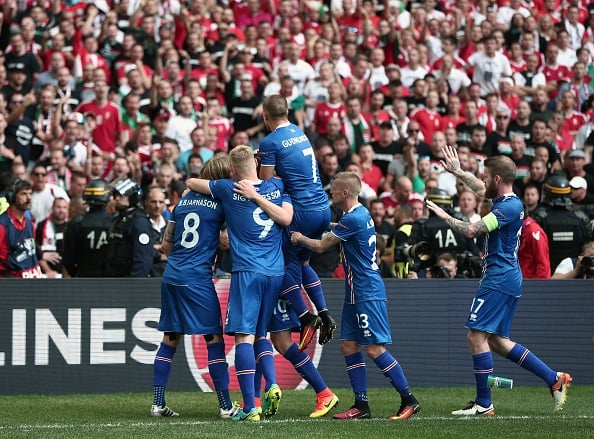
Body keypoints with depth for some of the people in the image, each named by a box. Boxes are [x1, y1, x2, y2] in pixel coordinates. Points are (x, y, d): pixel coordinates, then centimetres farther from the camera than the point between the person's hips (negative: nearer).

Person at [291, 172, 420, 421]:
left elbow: (321, 246, -9)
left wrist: (300, 239, 8)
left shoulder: (353, 219, -17)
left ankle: (409, 400, -6)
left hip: (367, 293, -10)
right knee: (348, 345, 8)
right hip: (356, 294, 10)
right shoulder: (361, 214, 13)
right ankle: (361, 406, 9)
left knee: (375, 349, -10)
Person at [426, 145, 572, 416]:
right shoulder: (507, 201, 13)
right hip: (508, 279, 10)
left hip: (499, 280, -10)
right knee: (496, 341, 13)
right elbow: (480, 190, 36)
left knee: (476, 336, -10)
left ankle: (483, 404, -8)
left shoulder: (509, 206, -17)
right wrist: (458, 172, 42)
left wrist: (444, 215, -9)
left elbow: (471, 231, -22)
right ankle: (555, 380, 12)